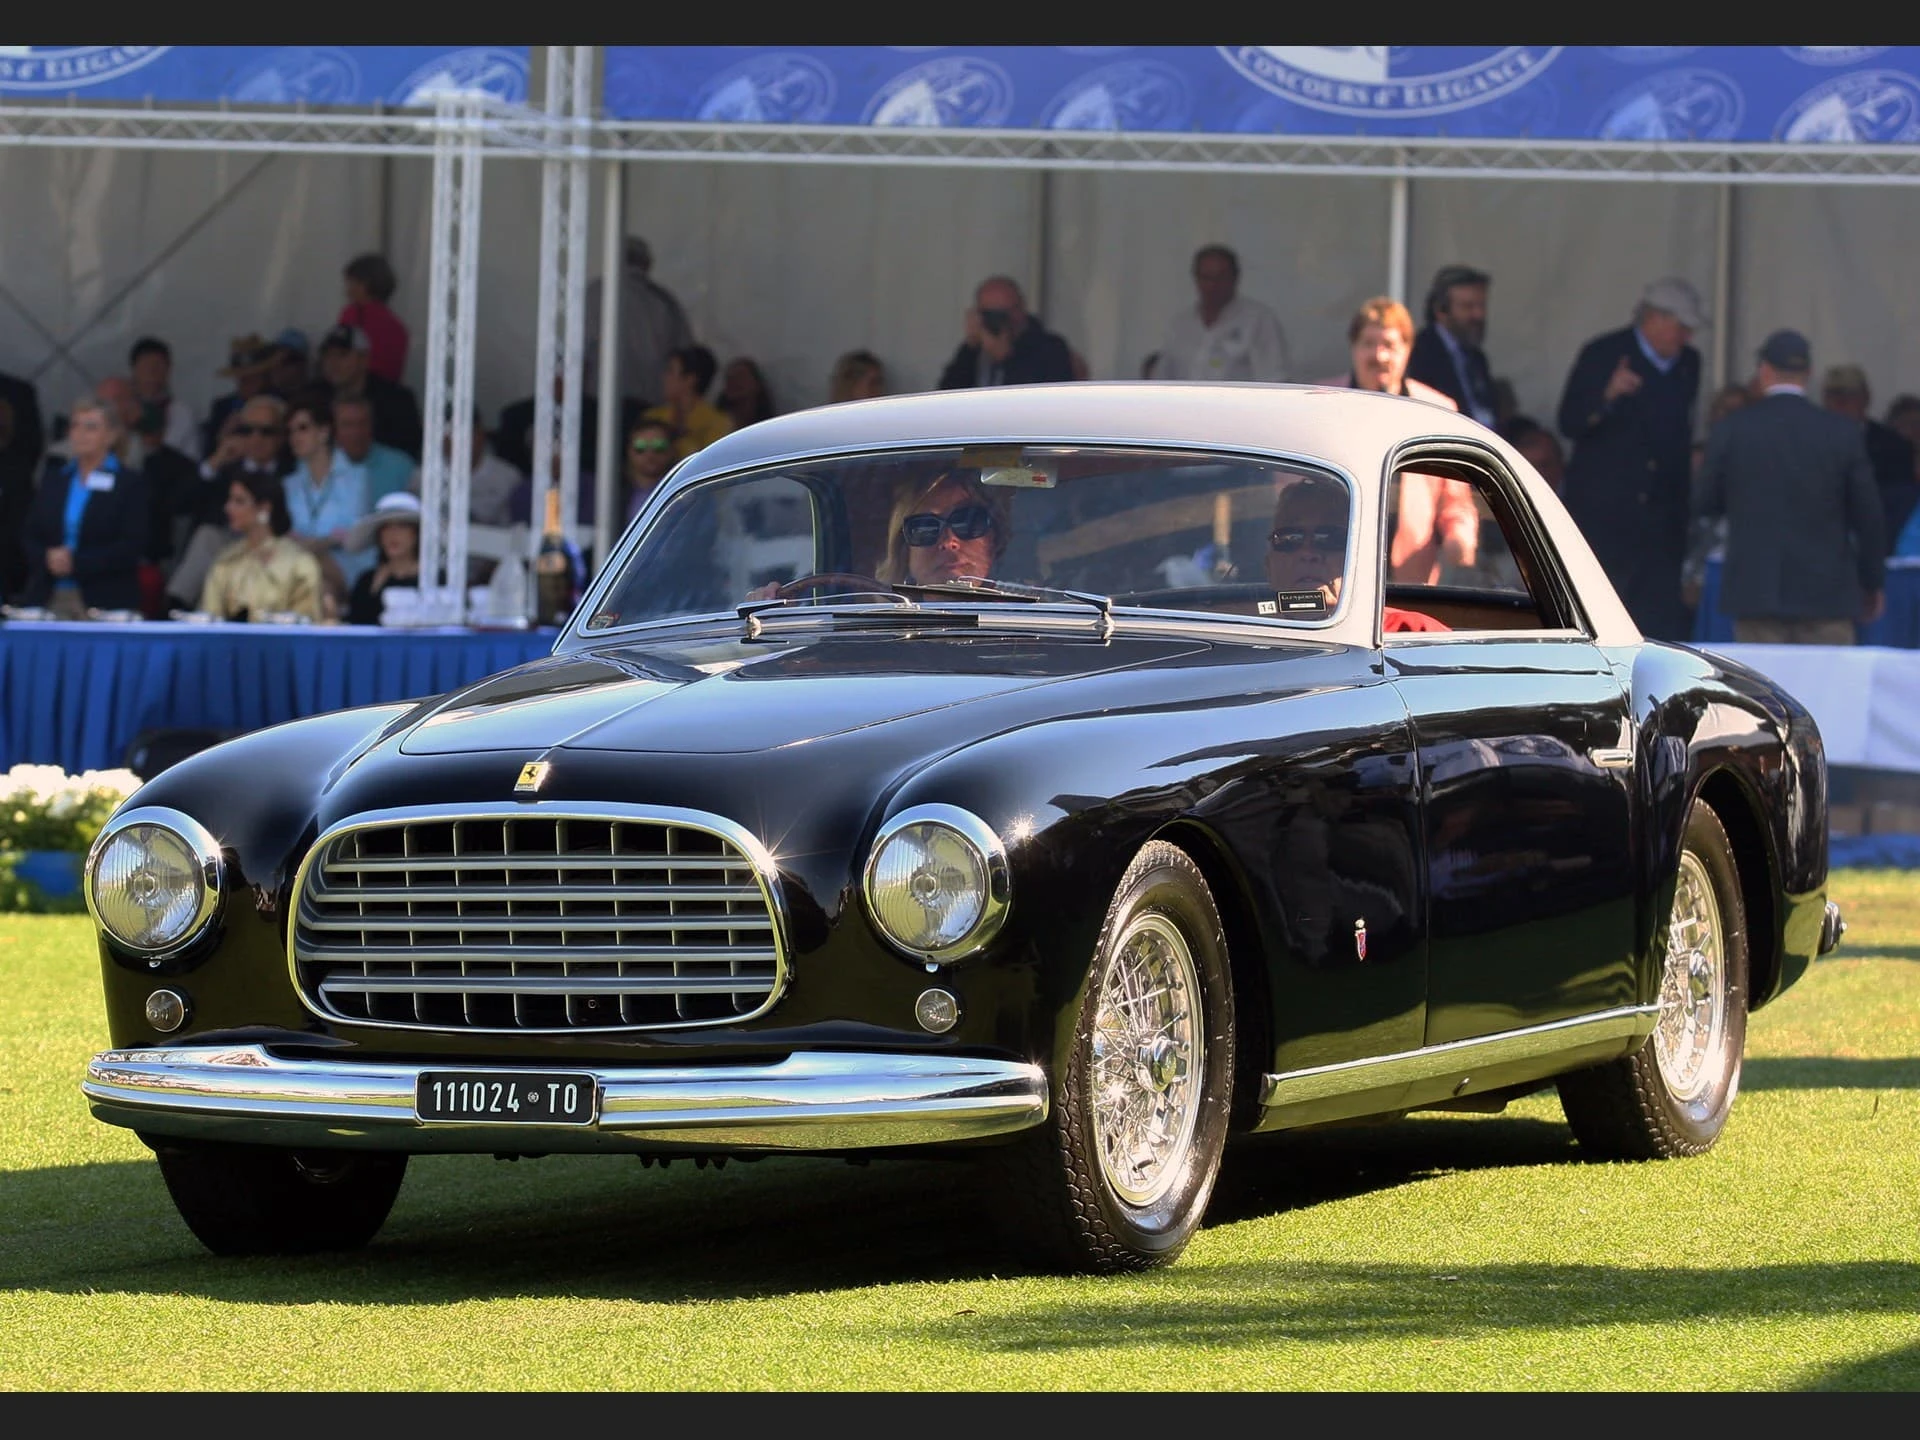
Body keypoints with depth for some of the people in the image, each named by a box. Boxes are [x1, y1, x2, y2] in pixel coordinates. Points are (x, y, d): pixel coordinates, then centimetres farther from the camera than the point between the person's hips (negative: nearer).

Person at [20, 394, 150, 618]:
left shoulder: (130, 483, 2)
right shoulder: (53, 479, 16)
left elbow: (132, 546, -6)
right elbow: (31, 538, 14)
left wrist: (76, 563, -15)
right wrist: (47, 558, -10)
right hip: (50, 598, 4)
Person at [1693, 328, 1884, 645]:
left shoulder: (1732, 429, -3)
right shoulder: (1844, 433, -3)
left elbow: (1703, 503, 6)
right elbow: (1867, 515, 1)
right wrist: (1873, 581, 13)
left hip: (1755, 592, 0)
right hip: (1827, 594, 0)